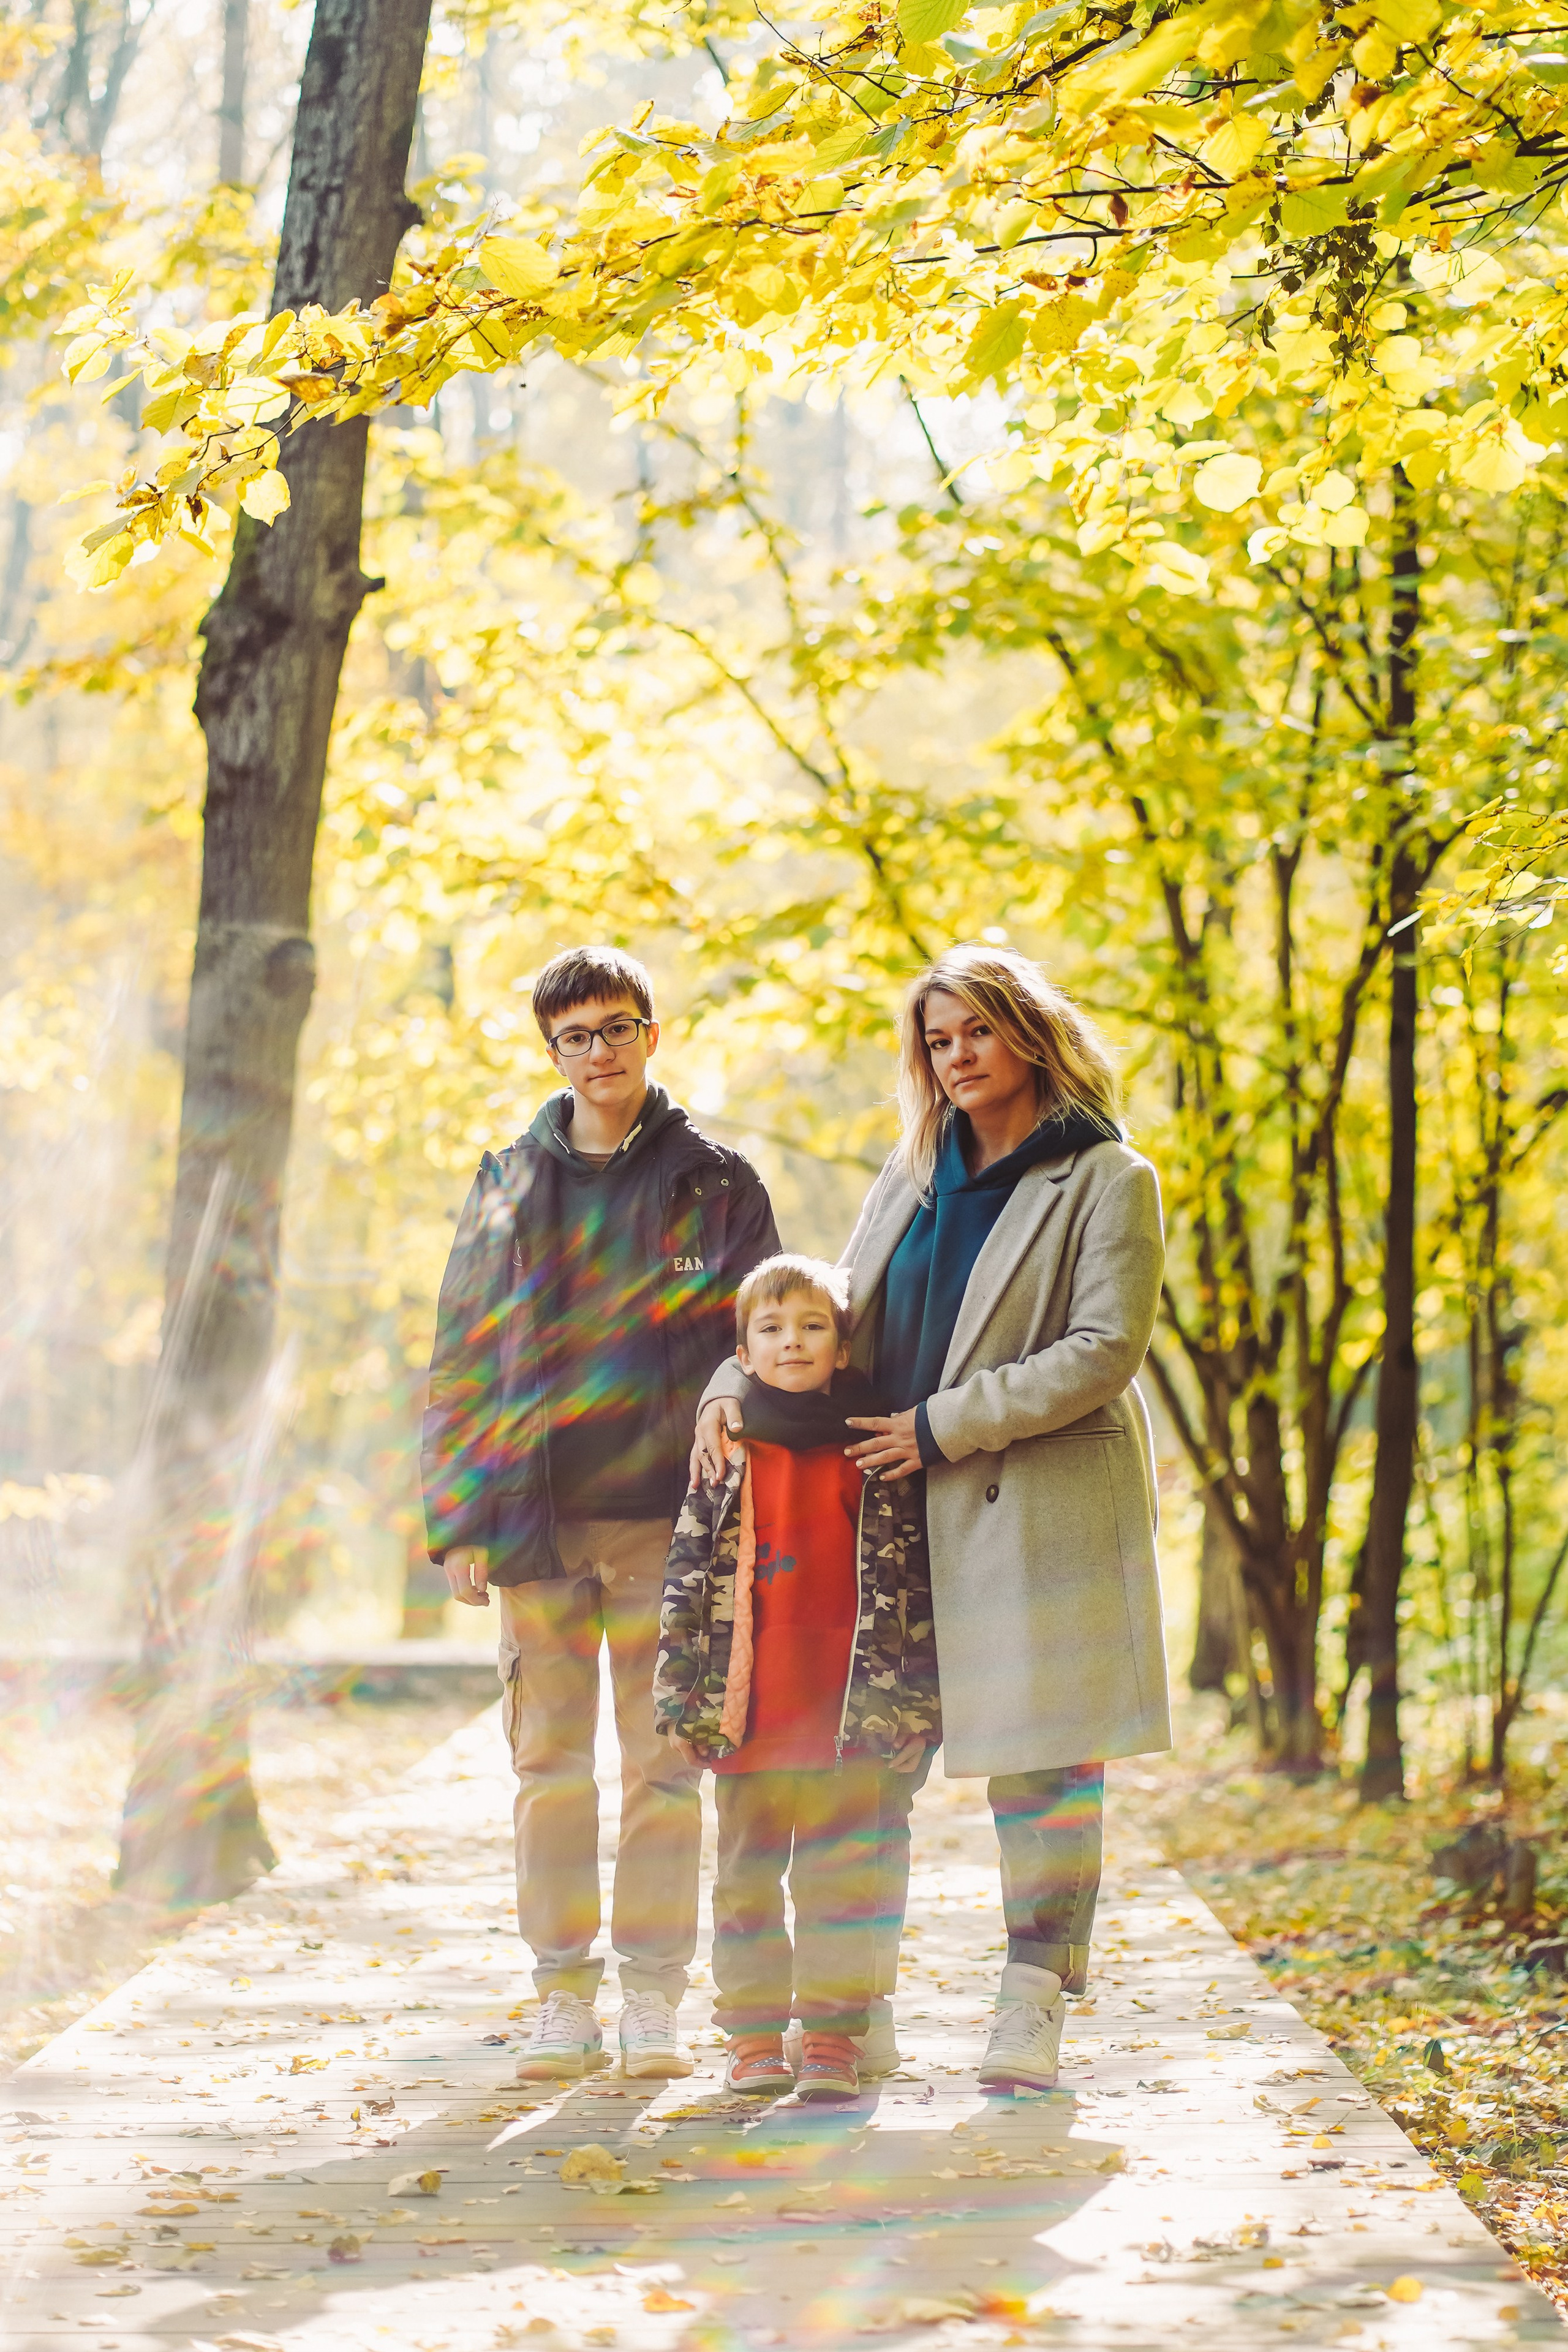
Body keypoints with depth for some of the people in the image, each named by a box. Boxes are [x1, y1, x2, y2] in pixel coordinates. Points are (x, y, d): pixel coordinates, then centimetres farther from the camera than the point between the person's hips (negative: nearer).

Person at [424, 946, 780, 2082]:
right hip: (534, 1517, 2)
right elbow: (462, 1357, 11)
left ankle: (654, 1998, 9)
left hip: (666, 1516, -2)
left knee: (664, 1765, 1)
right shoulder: (510, 1182, 11)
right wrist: (459, 1519, 3)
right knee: (551, 1766, 3)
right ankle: (566, 1999, 10)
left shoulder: (714, 1180, 5)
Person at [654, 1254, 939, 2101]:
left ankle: (832, 2036, 6)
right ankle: (754, 2035, 15)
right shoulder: (726, 1458, 5)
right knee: (746, 1874, 7)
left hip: (845, 1709, -1)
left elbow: (910, 1577, 3)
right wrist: (681, 1697, 1)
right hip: (747, 1711, 1)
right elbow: (688, 1578, 6)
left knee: (840, 1874, 1)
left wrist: (910, 1701, -1)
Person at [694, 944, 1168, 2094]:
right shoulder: (912, 1180, 18)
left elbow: (1104, 1350, -10)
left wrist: (946, 1425, -12)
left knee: (1041, 1760, -2)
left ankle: (1033, 2011, 6)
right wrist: (735, 1384, 1)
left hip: (1039, 1510, -5)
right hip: (902, 1513, 5)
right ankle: (860, 2011, 9)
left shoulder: (1108, 1180, -1)